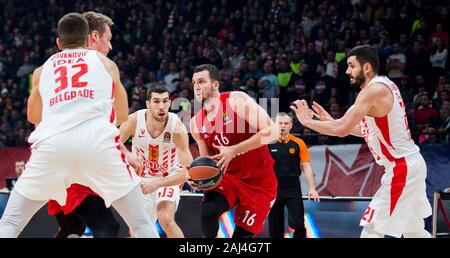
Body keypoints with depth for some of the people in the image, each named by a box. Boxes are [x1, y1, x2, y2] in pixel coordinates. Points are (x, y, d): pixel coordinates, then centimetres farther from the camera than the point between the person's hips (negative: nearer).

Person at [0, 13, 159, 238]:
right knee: (141, 223, 12)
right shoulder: (106, 63, 25)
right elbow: (123, 117, 39)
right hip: (98, 142, -1)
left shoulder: (42, 70, 28)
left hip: (51, 143, 1)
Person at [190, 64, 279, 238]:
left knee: (242, 235, -5)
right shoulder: (196, 123, 2)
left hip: (259, 182, -4)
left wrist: (234, 150, -28)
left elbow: (271, 132, -24)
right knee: (207, 211, -25)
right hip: (227, 177, 4)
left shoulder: (236, 100, -15)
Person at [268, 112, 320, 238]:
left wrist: (312, 189, -8)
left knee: (297, 223, -11)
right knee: (275, 225, 6)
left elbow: (306, 166, -1)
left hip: (293, 188, -1)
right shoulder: (268, 143, 0)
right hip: (273, 188, 1)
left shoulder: (298, 143, 0)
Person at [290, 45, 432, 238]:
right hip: (411, 164, 10)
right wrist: (331, 121, 17)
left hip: (400, 168, -10)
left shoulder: (373, 90, -18)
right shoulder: (385, 85, 12)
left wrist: (307, 121, -12)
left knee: (371, 229, -9)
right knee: (413, 231, 20)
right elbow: (367, 130, 22)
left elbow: (341, 130, -25)